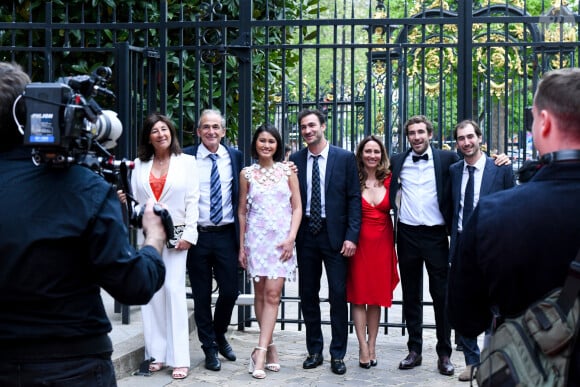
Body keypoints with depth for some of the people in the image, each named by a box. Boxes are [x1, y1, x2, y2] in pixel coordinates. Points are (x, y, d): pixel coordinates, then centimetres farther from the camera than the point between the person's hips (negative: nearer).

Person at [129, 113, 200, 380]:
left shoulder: (186, 162, 5)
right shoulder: (140, 164, 13)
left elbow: (192, 200, 0)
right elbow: (135, 199, 12)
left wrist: (189, 233, -8)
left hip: (176, 234, -3)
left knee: (174, 289, -9)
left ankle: (179, 358, -6)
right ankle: (157, 353, 9)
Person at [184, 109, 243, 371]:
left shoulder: (235, 157, 5)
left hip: (226, 234, 2)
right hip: (197, 235, -1)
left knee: (230, 291, 3)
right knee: (202, 295, 6)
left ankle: (220, 336, 30)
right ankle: (209, 348, 21)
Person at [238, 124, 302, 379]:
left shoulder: (287, 171, 5)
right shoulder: (247, 174, 7)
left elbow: (297, 207, 5)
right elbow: (242, 211, 10)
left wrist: (291, 238, -7)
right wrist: (242, 246, 7)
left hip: (281, 239, -1)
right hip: (256, 238, 1)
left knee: (272, 294, -10)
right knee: (260, 294, 4)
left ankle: (261, 352, -11)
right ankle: (270, 347, 15)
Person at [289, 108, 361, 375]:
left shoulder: (345, 158, -1)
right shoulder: (295, 160, 6)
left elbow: (354, 198, -3)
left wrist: (351, 236, -10)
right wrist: (290, 235, -1)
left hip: (335, 234, -3)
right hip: (305, 234, 3)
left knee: (338, 295, 0)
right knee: (308, 294, 9)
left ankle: (337, 354, 11)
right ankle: (314, 351, 21)